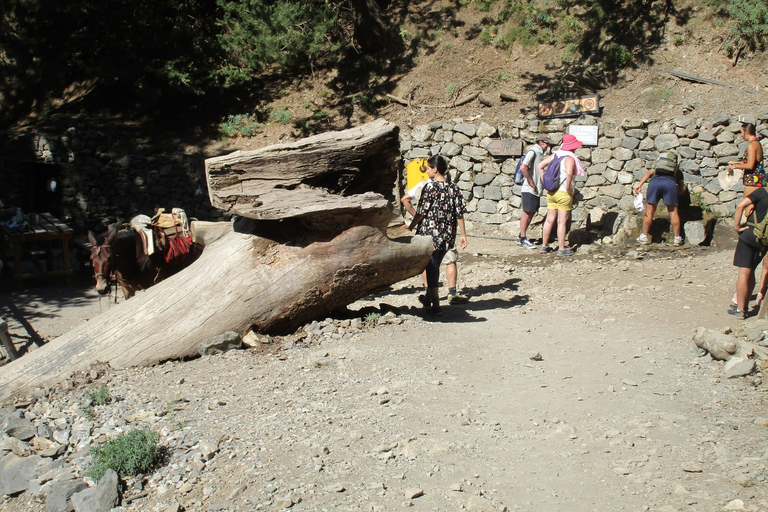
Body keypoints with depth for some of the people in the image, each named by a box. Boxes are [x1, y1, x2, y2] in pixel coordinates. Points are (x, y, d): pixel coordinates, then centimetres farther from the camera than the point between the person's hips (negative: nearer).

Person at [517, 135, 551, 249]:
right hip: (529, 189, -9)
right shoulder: (532, 152, -13)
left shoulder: (539, 153, 16)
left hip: (536, 190, 9)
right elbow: (523, 167, -26)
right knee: (527, 213, -4)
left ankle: (521, 236, 23)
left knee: (532, 213, 13)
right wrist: (532, 183, -20)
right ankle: (523, 240, 2)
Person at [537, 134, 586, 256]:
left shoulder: (555, 155, 8)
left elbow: (540, 166, 12)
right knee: (562, 222, 0)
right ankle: (562, 248, 5)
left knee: (549, 220, 12)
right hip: (563, 193, -7)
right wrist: (568, 188, -19)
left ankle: (544, 246, 18)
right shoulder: (569, 158, -14)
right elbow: (569, 173, -32)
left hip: (551, 192, 7)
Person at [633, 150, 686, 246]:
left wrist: (640, 184, 3)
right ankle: (677, 238, 10)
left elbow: (649, 173, 15)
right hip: (670, 183, -1)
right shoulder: (678, 172, 36)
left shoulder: (656, 169, 38)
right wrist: (678, 192, 51)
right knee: (673, 212, 8)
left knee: (649, 211, 9)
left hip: (655, 182, 1)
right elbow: (682, 190, 29)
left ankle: (644, 236, 14)